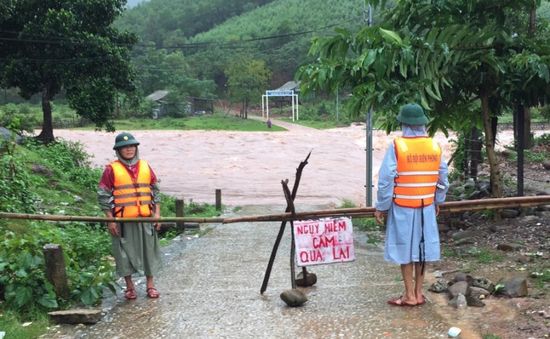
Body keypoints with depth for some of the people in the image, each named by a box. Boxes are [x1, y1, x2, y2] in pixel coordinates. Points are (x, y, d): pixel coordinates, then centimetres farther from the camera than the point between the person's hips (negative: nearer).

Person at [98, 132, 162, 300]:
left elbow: (155, 191, 12)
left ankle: (150, 284, 22)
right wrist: (110, 220, -7)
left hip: (145, 218, 3)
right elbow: (103, 195, -3)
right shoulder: (112, 169, -3)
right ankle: (129, 286, 22)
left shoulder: (145, 166, 8)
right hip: (122, 220, -3)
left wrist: (157, 213, 5)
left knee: (149, 250, 8)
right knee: (125, 252, 5)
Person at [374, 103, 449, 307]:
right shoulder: (435, 147, 0)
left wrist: (381, 207, -5)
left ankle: (410, 296, 11)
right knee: (422, 248, 13)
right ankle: (418, 293, 21)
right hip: (426, 207, 4)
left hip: (402, 207, -4)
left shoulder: (397, 146, -14)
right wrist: (438, 202, 22)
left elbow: (386, 180, -14)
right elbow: (443, 178, 8)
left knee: (405, 250, 5)